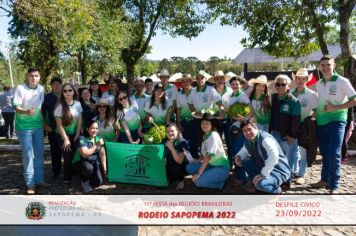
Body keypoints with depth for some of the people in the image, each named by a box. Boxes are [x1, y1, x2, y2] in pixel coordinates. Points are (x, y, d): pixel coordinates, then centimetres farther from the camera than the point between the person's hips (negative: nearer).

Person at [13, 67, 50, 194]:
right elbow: (16, 107, -13)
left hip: (38, 126, 5)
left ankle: (39, 179, 22)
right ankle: (30, 183, 7)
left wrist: (45, 123, 11)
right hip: (24, 126, -5)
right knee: (28, 155, -4)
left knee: (39, 154, 10)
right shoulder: (20, 88, -11)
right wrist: (26, 112, -33)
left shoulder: (41, 89, 4)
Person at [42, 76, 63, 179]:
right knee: (55, 151, 6)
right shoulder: (47, 97, 3)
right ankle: (56, 173, 19)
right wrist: (45, 126, -4)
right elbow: (42, 113, 5)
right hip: (52, 129, -1)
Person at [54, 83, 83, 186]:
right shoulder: (60, 106, -15)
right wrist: (65, 139, -16)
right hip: (63, 135, -3)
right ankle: (67, 178, 13)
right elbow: (59, 125, -15)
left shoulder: (78, 104, -4)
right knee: (68, 157, -6)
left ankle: (73, 174, 19)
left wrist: (77, 135, -5)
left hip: (75, 134, 3)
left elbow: (79, 120, 0)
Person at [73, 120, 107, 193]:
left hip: (94, 163, 5)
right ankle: (84, 180, -4)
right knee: (89, 168, -38)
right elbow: (85, 154, -29)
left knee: (99, 182, -12)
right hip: (80, 162, -4)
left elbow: (102, 154, 0)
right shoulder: (82, 138, -19)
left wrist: (104, 168, -2)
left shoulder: (99, 139, -2)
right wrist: (96, 145, -28)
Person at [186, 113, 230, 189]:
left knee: (198, 181, -23)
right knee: (189, 167, -2)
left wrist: (199, 173, -25)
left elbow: (208, 156, -24)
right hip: (211, 165, 8)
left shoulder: (214, 135, -17)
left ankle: (220, 182, 0)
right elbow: (204, 155, 8)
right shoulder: (204, 136, 9)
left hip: (222, 168, -8)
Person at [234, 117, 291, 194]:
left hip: (279, 171, -8)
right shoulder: (248, 141, -1)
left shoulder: (265, 139, -28)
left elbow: (274, 157, -40)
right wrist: (238, 156, -4)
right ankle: (256, 182, 11)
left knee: (260, 184, -33)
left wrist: (263, 174, -37)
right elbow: (244, 151, 20)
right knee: (244, 161, -1)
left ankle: (276, 189, 1)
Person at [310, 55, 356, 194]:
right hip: (321, 123, 6)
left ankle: (334, 186, 1)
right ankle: (325, 179, 25)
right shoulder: (319, 83, 11)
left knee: (334, 154, -9)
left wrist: (335, 108, -16)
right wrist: (315, 115, 7)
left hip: (336, 121, -6)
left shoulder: (342, 81, -7)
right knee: (325, 154, 13)